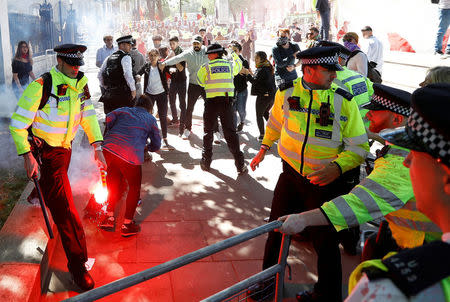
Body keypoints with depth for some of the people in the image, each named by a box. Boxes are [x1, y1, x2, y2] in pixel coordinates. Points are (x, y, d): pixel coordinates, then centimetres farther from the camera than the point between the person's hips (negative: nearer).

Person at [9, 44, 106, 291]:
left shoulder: (79, 84, 1)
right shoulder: (41, 86, -20)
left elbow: (88, 115, 10)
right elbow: (18, 123, -15)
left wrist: (97, 147, 2)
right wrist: (27, 155, -21)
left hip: (64, 148, 7)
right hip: (44, 152, -7)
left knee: (57, 195, 20)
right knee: (63, 206, -9)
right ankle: (77, 263, -2)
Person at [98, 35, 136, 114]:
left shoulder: (109, 58, 16)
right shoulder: (126, 57, -6)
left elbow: (100, 75, 17)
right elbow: (127, 74, -19)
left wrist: (106, 87, 25)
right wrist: (133, 89, -11)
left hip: (109, 92, 7)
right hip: (122, 93, -7)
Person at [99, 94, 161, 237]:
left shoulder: (124, 110, 24)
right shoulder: (151, 119, 19)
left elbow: (109, 118, 10)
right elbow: (156, 145, 19)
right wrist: (148, 147, 41)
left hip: (109, 148, 4)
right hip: (130, 156, -3)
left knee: (114, 181, 24)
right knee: (134, 188, 15)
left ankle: (109, 217, 29)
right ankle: (127, 225, 19)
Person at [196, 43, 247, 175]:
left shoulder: (206, 67, -2)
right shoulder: (229, 64, 7)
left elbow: (200, 81, 8)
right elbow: (238, 67, 29)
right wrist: (235, 55, 46)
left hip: (212, 101, -2)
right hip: (227, 101, 2)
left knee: (208, 131, 13)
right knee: (230, 132, 5)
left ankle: (206, 162, 19)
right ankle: (240, 165, 1)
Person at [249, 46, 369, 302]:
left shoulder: (344, 101, -11)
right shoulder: (286, 93, -4)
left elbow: (359, 147, -10)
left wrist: (337, 166, -26)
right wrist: (264, 148, 25)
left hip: (327, 182, -2)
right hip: (291, 175, 3)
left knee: (325, 240, 7)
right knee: (277, 228, 14)